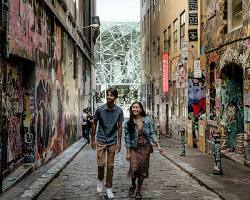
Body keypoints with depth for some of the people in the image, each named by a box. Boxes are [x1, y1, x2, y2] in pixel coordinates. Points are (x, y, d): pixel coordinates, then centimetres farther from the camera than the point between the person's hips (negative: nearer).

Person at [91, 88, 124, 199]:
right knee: (101, 164, -6)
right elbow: (94, 123, 3)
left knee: (110, 166, 5)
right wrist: (93, 139, 3)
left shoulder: (119, 111, -5)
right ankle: (100, 180, 23)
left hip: (112, 142, 1)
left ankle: (108, 188, 16)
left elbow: (119, 126, 2)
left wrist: (119, 142, 0)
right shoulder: (100, 109, -8)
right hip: (101, 141, -1)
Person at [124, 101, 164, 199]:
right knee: (134, 168, -13)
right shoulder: (128, 123, -4)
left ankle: (138, 190, 19)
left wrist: (158, 146, -4)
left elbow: (152, 134, 3)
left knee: (142, 169, 4)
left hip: (145, 148, 1)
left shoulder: (147, 120, -2)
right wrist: (128, 153, -4)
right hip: (134, 149, -1)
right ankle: (133, 185, 18)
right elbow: (127, 139, -2)